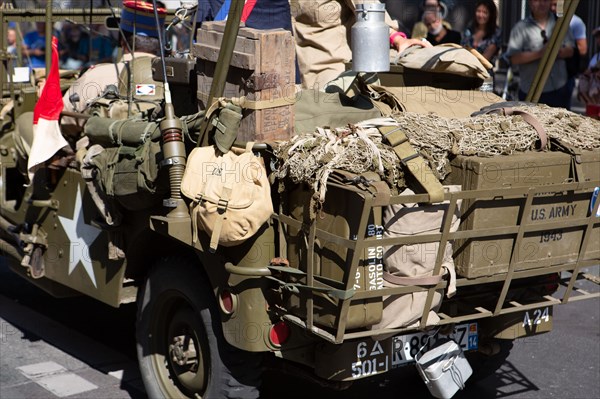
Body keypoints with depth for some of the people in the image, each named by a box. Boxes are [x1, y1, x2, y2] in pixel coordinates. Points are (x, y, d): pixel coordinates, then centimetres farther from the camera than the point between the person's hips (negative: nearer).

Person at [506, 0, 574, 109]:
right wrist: (539, 53, -25)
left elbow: (570, 50, 6)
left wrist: (558, 51, -17)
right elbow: (514, 58, -13)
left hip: (559, 89, 4)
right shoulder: (520, 27, -5)